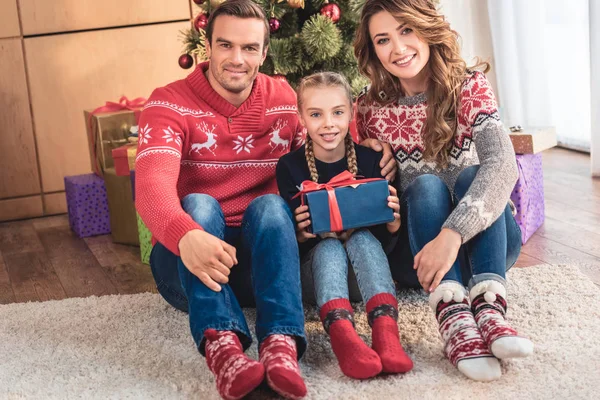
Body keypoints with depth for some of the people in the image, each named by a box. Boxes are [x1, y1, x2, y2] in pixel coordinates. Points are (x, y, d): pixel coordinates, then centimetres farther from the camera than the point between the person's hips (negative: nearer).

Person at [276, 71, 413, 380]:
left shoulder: (370, 160, -4)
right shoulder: (290, 166, -6)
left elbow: (386, 236, -1)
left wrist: (393, 220, -24)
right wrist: (301, 233, -29)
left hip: (365, 252, 1)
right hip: (314, 260, -1)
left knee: (362, 238, -30)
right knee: (329, 247, -32)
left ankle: (386, 331, -51)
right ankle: (342, 333, -57)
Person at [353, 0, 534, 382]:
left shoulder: (469, 87, -10)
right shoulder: (371, 108, -5)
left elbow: (502, 164, -27)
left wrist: (452, 234, -42)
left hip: (480, 239, 0)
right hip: (414, 249, 1)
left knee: (471, 175, -27)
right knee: (425, 185, -28)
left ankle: (489, 308, -44)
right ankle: (455, 317, -47)